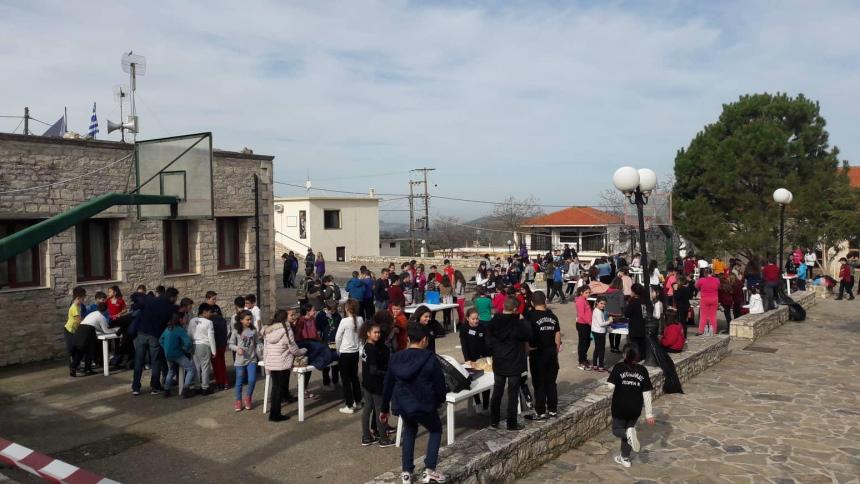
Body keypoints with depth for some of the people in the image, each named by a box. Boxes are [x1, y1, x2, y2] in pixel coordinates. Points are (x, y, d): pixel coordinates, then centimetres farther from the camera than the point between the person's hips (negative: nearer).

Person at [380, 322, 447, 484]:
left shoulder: (395, 358, 0)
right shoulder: (430, 358, -14)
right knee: (436, 430, 21)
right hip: (424, 405, -4)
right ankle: (429, 470, 10)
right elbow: (439, 383, -6)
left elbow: (387, 384, 6)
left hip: (402, 405, 4)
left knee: (409, 431, 29)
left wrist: (384, 409, 17)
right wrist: (440, 400, 16)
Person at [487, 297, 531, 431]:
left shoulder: (493, 322, -3)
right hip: (514, 364, -4)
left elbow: (489, 341, 5)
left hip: (498, 363, 4)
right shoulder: (517, 323, -19)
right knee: (512, 394, 4)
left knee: (497, 392, 14)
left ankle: (494, 421, 21)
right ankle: (512, 423, 9)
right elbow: (529, 335, -7)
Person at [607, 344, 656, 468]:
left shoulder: (619, 367, -10)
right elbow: (647, 393, -2)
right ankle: (625, 459, 26)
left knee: (617, 430, 16)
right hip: (636, 408, 3)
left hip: (620, 407, -3)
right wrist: (649, 413, 3)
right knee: (629, 428, 22)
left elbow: (611, 386, -19)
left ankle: (628, 434, -18)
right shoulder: (642, 370, -2)